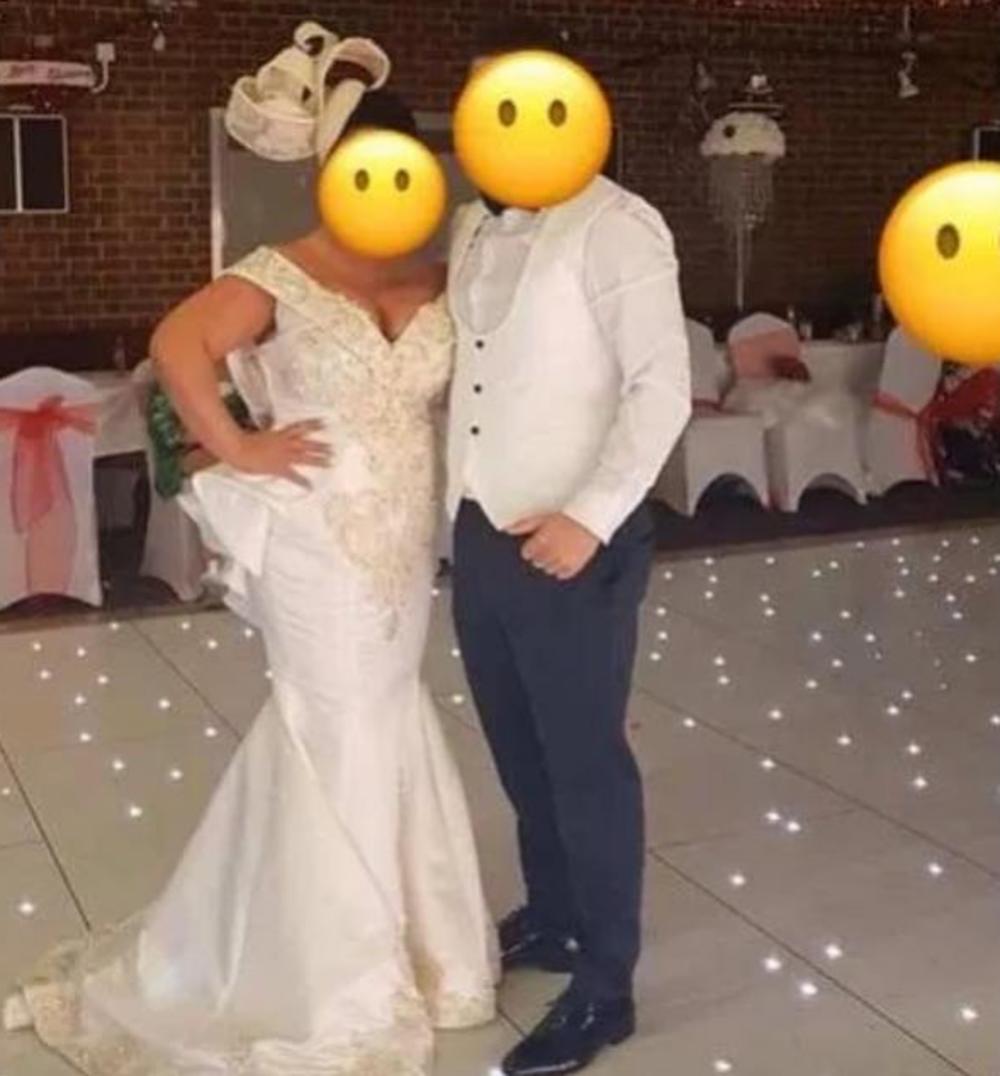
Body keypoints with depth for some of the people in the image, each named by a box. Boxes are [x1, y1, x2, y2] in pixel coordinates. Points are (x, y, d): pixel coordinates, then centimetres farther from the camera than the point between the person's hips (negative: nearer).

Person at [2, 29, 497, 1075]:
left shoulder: (438, 281, 5)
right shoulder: (280, 276, -10)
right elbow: (177, 342, -24)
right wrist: (233, 448, -21)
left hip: (405, 543, 5)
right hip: (317, 543, -5)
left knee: (378, 724, 14)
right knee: (342, 733, 3)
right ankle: (338, 976, 22)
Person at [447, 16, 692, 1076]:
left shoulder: (615, 226, -12)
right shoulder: (471, 229, 11)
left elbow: (662, 388, -17)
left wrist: (589, 518, -22)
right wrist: (451, 509, 8)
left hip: (573, 546, -7)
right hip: (478, 537, 7)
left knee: (584, 762, 4)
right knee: (520, 751, 20)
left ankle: (604, 990, 20)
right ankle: (549, 920, 41)